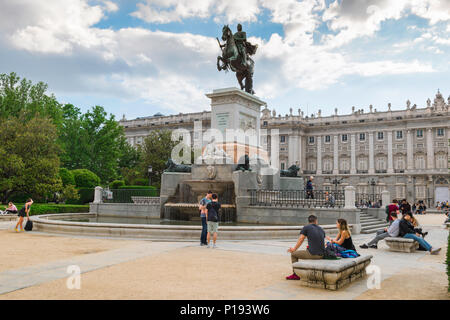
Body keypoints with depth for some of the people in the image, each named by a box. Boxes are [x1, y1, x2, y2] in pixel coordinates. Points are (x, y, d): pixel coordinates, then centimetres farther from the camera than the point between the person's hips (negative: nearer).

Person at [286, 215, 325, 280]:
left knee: (293, 254, 14)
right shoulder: (321, 229, 16)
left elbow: (300, 241, 5)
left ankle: (295, 275, 14)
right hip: (322, 255, 6)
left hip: (312, 254, -6)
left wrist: (294, 249, 22)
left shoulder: (306, 228, 0)